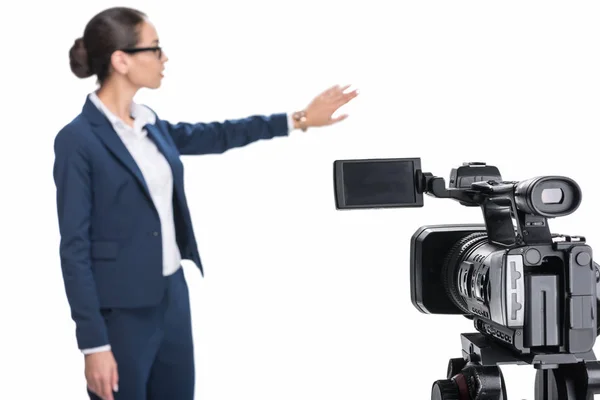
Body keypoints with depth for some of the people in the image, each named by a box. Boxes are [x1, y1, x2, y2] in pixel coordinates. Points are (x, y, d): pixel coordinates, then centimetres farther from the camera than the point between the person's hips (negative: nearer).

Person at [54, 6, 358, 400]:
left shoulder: (149, 124, 8)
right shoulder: (78, 139, -16)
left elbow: (214, 136, 23)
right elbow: (75, 247, -16)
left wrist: (298, 119, 22)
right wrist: (94, 343, -17)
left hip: (173, 295, 8)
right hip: (121, 313, -8)